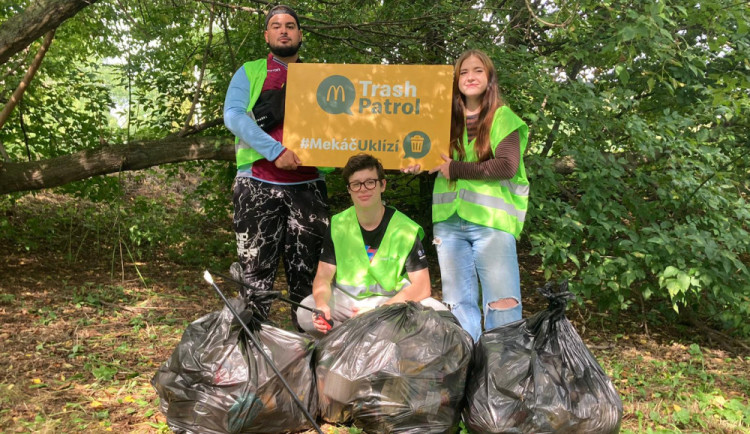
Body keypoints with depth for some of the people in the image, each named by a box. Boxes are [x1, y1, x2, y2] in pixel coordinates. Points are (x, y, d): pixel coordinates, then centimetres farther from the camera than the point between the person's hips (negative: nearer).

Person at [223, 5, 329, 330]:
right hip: (258, 185, -2)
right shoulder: (250, 72, 9)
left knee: (306, 272, 6)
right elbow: (233, 116, -6)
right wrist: (276, 151, -18)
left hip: (308, 187, 3)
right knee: (256, 270, -2)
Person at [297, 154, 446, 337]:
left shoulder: (406, 229, -9)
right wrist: (321, 304, -28)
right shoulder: (338, 226, -2)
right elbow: (323, 278, -4)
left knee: (438, 313, -29)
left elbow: (422, 287, -14)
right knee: (305, 313, -27)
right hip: (346, 300, 1)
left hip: (395, 299, -1)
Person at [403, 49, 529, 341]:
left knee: (501, 301, -6)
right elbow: (436, 162, 24)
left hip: (490, 221, -5)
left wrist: (456, 169, -9)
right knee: (458, 302, 9)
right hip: (449, 222, 5)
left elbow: (507, 166, -12)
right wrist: (418, 165, 1)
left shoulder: (503, 117, 1)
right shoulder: (447, 120, 15)